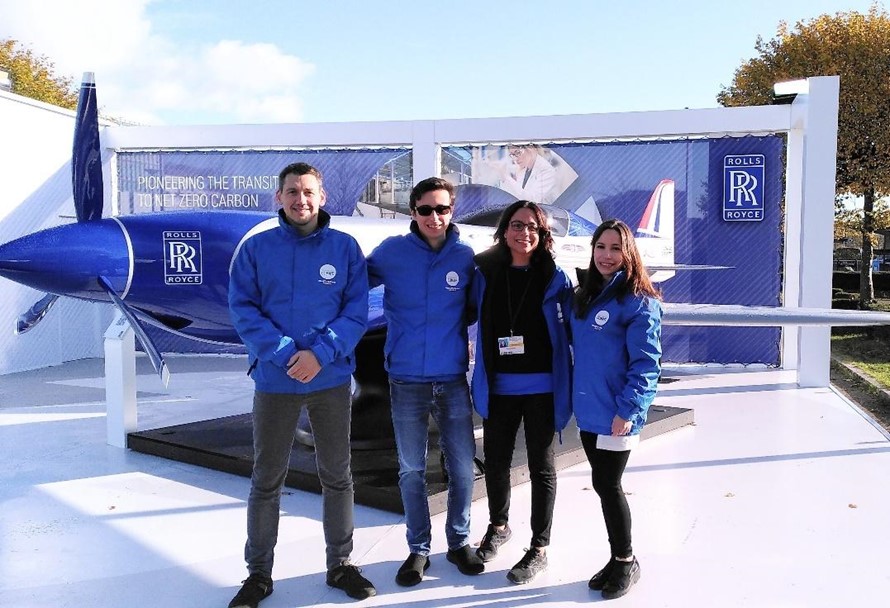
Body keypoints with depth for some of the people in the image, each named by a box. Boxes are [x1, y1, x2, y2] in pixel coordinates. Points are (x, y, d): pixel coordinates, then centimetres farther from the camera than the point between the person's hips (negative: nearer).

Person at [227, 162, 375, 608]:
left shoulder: (345, 247, 1)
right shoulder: (256, 248, 0)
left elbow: (357, 310, -4)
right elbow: (242, 309, -6)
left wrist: (320, 353, -17)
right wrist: (284, 353, -18)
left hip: (332, 380, 1)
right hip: (274, 381, 0)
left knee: (337, 476, 11)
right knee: (266, 480, 9)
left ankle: (340, 564, 28)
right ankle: (258, 572, 24)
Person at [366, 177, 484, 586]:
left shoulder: (465, 256, 1)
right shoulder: (391, 252, -3)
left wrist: (455, 326, 0)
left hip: (453, 379, 1)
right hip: (406, 380, -1)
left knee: (462, 466, 7)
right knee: (411, 469, 8)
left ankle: (459, 542, 27)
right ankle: (418, 548, 24)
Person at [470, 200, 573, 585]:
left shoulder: (554, 277, -5)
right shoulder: (485, 274, 1)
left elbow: (572, 327, -2)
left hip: (541, 387, -3)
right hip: (497, 387, 3)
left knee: (541, 465, 10)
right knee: (495, 460, 17)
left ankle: (539, 548, 22)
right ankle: (499, 525, 42)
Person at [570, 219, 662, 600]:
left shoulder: (639, 301, -12)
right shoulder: (585, 297, 11)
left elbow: (646, 363, -17)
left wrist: (627, 409, -21)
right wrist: (577, 398, 15)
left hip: (616, 415, -7)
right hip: (588, 412, 7)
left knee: (607, 485, 0)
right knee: (604, 484, 14)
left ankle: (625, 562, 20)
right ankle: (619, 558, 29)